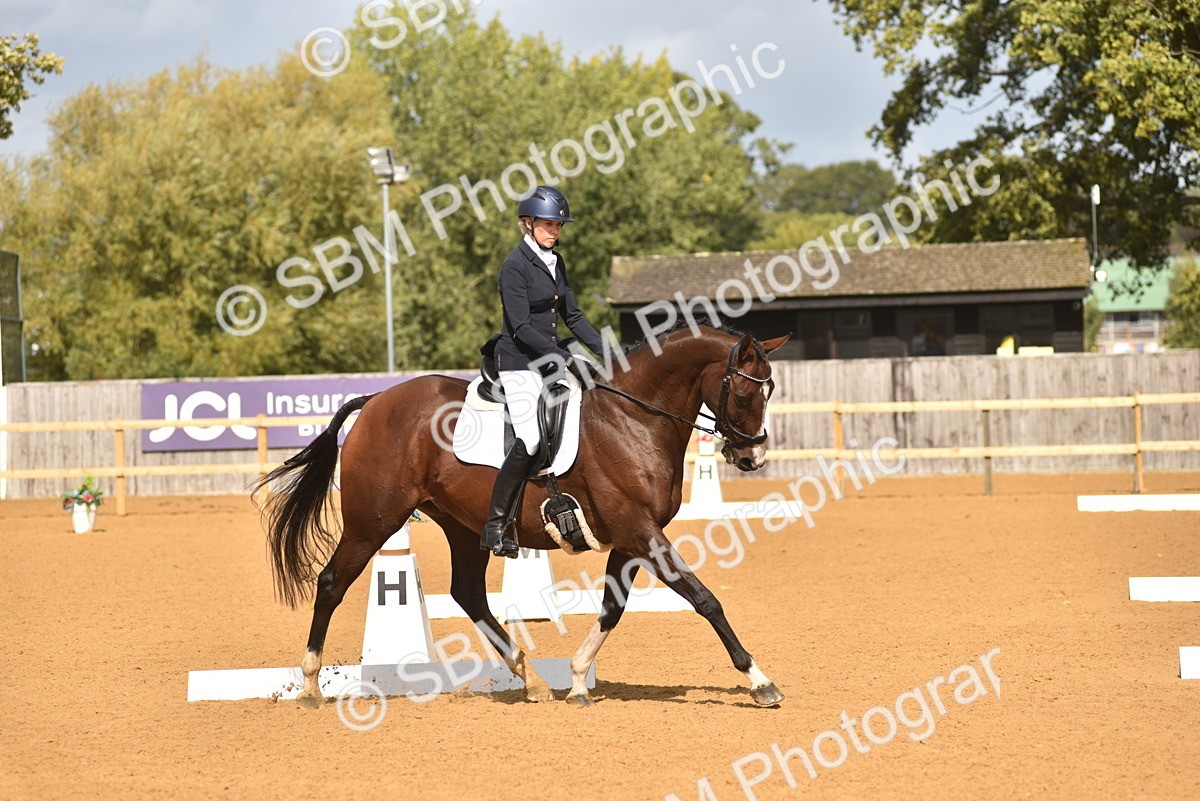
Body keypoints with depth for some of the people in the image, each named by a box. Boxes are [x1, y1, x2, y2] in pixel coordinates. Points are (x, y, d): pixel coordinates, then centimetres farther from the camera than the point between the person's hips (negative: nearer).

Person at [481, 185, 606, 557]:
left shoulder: (556, 262, 12)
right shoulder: (515, 265, -12)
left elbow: (572, 315, 17)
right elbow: (521, 327, -19)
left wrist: (605, 350, 7)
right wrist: (563, 356, -25)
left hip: (552, 358, 9)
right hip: (520, 362, -9)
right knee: (528, 441, -21)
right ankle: (495, 527, -14)